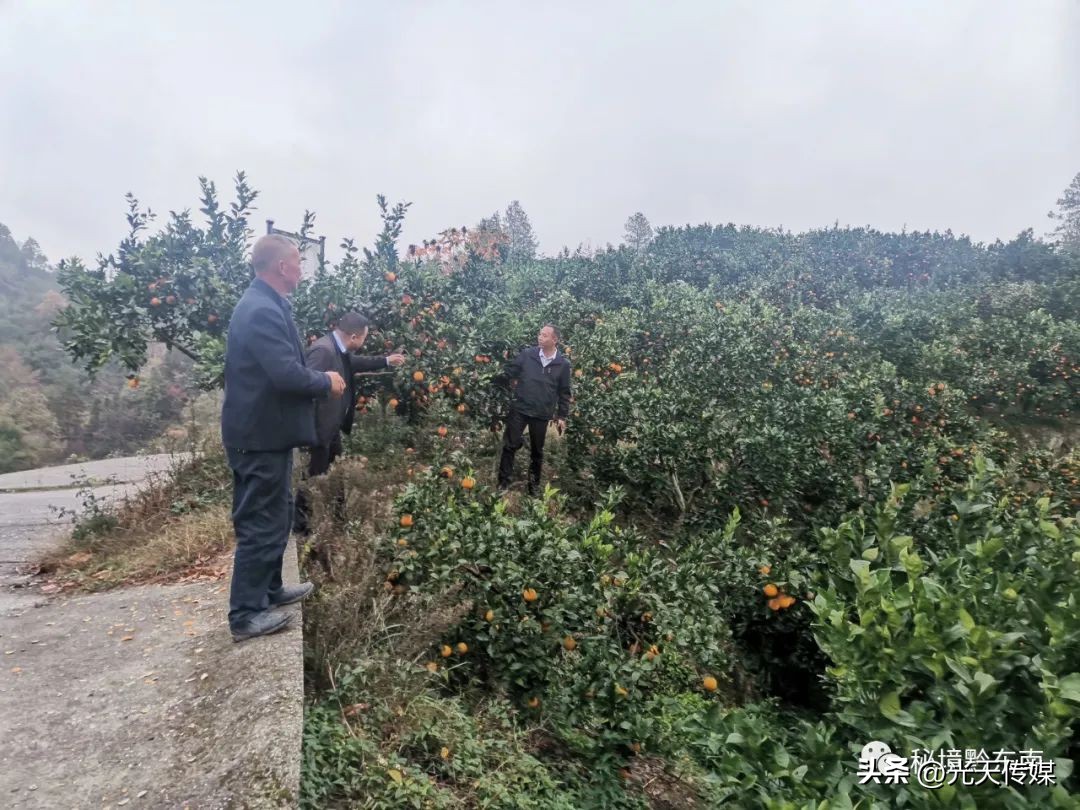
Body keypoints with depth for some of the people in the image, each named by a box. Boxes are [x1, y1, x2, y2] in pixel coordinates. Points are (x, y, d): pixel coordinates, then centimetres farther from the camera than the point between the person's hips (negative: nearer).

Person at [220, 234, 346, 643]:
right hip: (262, 434, -11)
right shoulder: (263, 311, -22)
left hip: (263, 429, 11)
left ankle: (269, 589, 35)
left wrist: (319, 378, 7)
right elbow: (287, 374, -29)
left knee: (274, 515, 21)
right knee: (261, 522, 0)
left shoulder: (262, 304, 11)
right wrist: (327, 382, -13)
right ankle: (246, 613, 13)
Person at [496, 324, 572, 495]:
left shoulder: (563, 364, -4)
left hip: (542, 415, 1)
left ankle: (534, 483, 31)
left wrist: (562, 416, 2)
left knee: (537, 451, 14)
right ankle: (503, 481, 18)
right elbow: (509, 373, 0)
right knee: (510, 446, 4)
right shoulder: (527, 354, -6)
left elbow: (564, 393, 2)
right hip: (519, 409, 0)